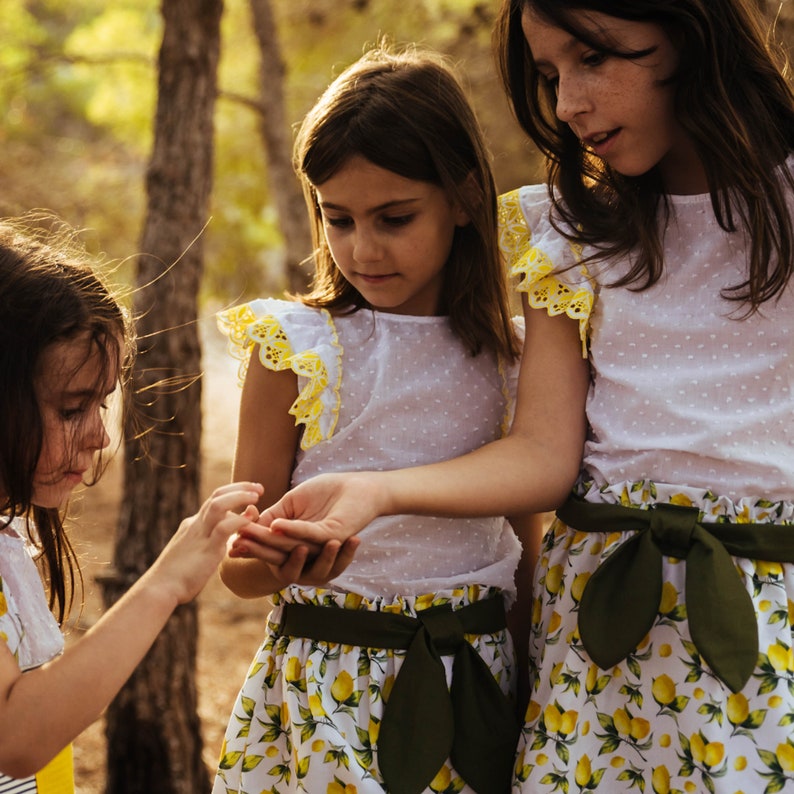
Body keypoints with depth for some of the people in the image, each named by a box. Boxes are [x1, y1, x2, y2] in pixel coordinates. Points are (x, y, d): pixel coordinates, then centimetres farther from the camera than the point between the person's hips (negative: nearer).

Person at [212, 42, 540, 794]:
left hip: (478, 686, 2)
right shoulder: (294, 346, -5)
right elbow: (239, 568, -4)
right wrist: (278, 566, -25)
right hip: (331, 688, -2)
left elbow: (528, 537, 12)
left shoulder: (510, 354, 3)